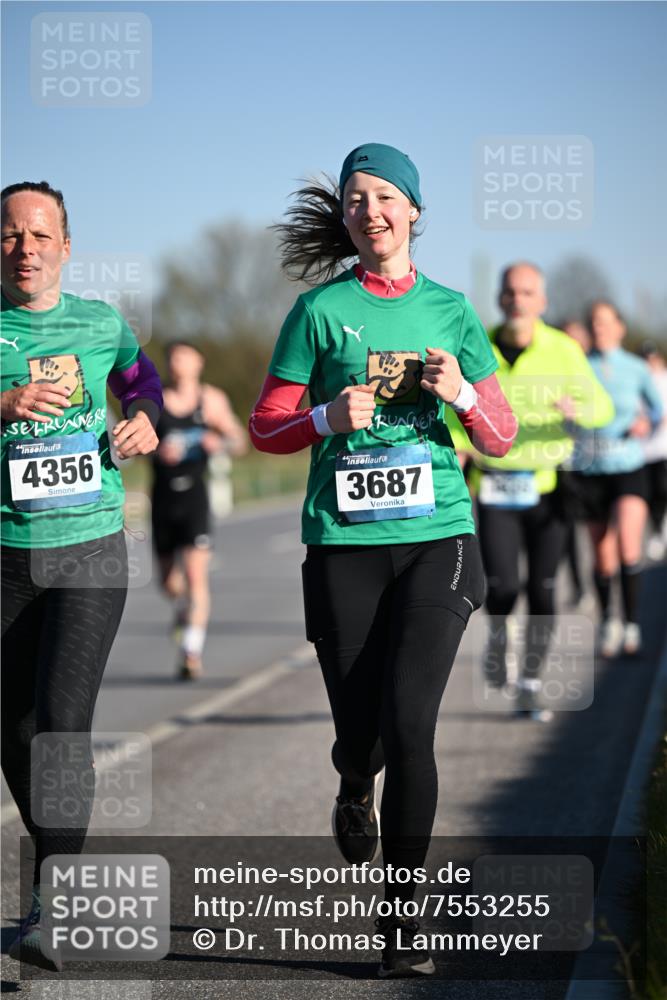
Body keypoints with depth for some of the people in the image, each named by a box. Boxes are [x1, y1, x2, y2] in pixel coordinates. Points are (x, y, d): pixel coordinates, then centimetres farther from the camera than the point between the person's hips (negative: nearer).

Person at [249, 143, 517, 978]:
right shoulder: (319, 309, 4)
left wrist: (462, 393, -12)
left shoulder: (449, 309, 8)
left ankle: (400, 919, -3)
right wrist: (328, 418, -13)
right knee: (357, 731, 4)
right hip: (344, 542, 0)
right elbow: (265, 427, 6)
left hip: (436, 538, 0)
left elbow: (501, 438, 9)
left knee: (409, 722, -13)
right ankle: (355, 791, 44)